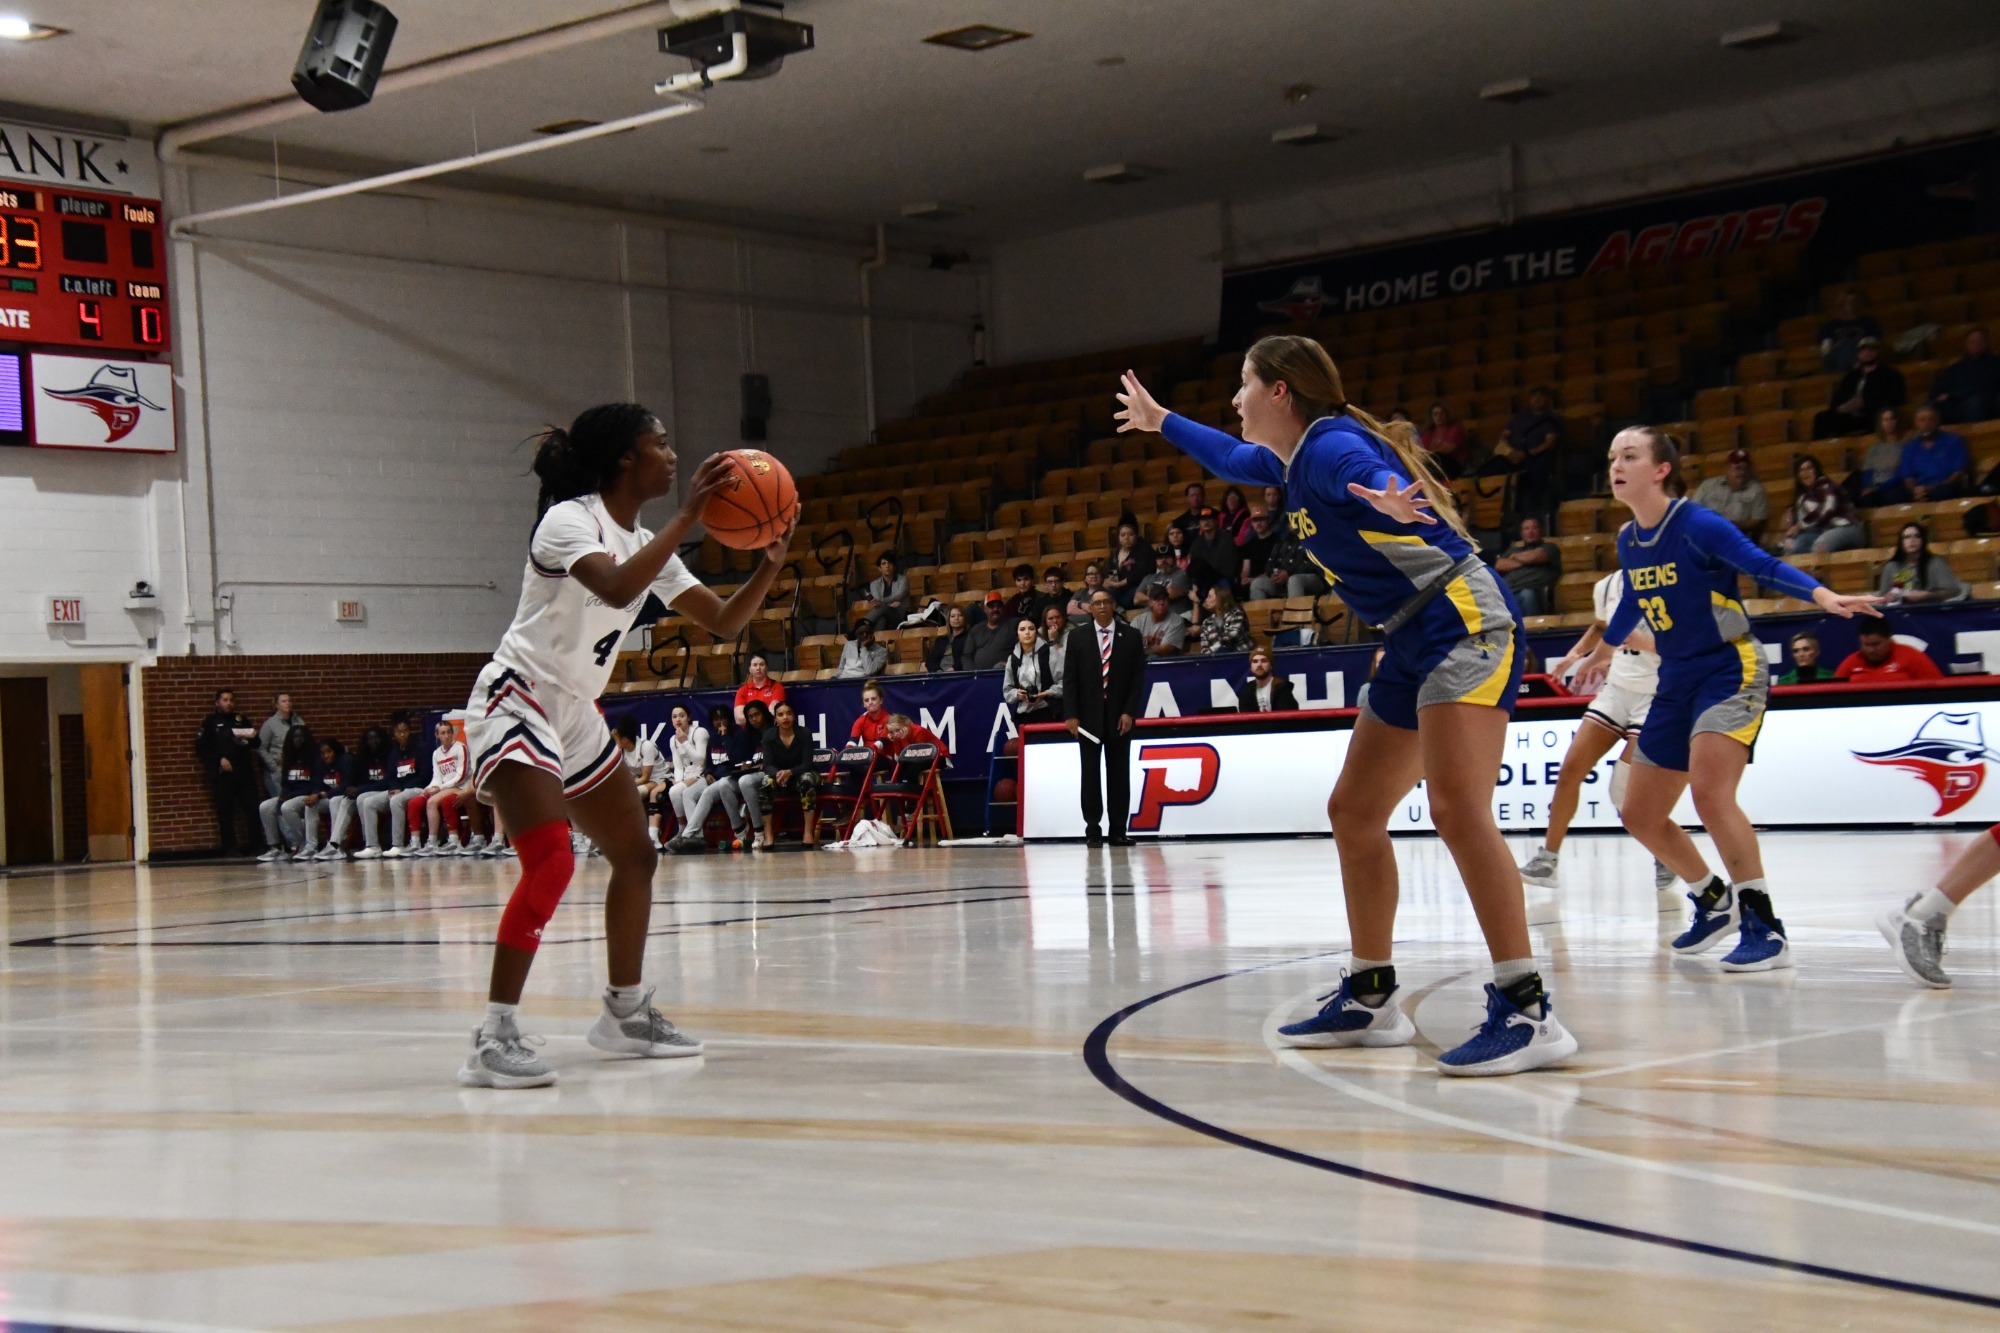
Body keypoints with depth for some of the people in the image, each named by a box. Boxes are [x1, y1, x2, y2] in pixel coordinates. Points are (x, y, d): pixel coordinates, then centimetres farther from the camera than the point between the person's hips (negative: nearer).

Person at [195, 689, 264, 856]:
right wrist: (219, 759, -9)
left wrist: (253, 737, -3)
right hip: (222, 774, -3)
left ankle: (258, 845, 2)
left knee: (254, 807, -3)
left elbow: (256, 744, 20)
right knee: (225, 811, -4)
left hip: (245, 771, 3)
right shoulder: (210, 722, 7)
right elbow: (201, 748, 1)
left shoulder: (241, 720, 18)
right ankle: (230, 848, 1)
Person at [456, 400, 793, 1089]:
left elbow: (724, 621, 10)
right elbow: (616, 589, -35)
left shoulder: (646, 543, 10)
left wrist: (770, 562, -6)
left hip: (574, 715, 10)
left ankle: (625, 1013, 30)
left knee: (636, 856, 15)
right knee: (551, 861, -26)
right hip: (516, 702, -10)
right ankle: (493, 1039, -25)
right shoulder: (569, 519, -15)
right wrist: (688, 516, -32)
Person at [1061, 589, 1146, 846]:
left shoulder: (1131, 636, 5)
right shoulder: (1078, 638, 5)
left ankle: (1118, 830, 4)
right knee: (1091, 772, 1)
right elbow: (1070, 678, 2)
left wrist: (1129, 712, -7)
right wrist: (1071, 714, -7)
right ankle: (1093, 828, 4)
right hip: (1088, 716, 0)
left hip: (1119, 716, 0)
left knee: (1119, 773, 1)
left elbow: (1138, 677, 2)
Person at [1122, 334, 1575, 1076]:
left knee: (1456, 809, -24)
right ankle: (1371, 999, 23)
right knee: (1353, 814, 13)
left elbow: (1380, 475, -39)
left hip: (1464, 626, -11)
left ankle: (1526, 1009, -27)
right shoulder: (1294, 461, 15)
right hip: (1415, 646, 11)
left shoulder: (1331, 445, -14)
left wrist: (1387, 501, -63)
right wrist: (1161, 422, 52)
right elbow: (1234, 460, 39)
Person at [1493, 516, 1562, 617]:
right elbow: (1499, 565, 17)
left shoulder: (1549, 547, 23)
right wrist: (1521, 563, 7)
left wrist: (1516, 557, 20)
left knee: (1527, 595, -42)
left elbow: (1534, 556, 1)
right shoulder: (1514, 549, 34)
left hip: (1532, 591, -3)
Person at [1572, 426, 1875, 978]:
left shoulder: (1697, 525, -15)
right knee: (1639, 814, 8)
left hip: (1730, 670, -8)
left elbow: (1765, 567, -24)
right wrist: (1602, 651, 41)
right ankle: (1713, 901, 31)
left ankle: (1764, 928, -21)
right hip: (1676, 682, 8)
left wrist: (1825, 596, -41)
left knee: (1709, 791, -29)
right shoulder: (1628, 540, 6)